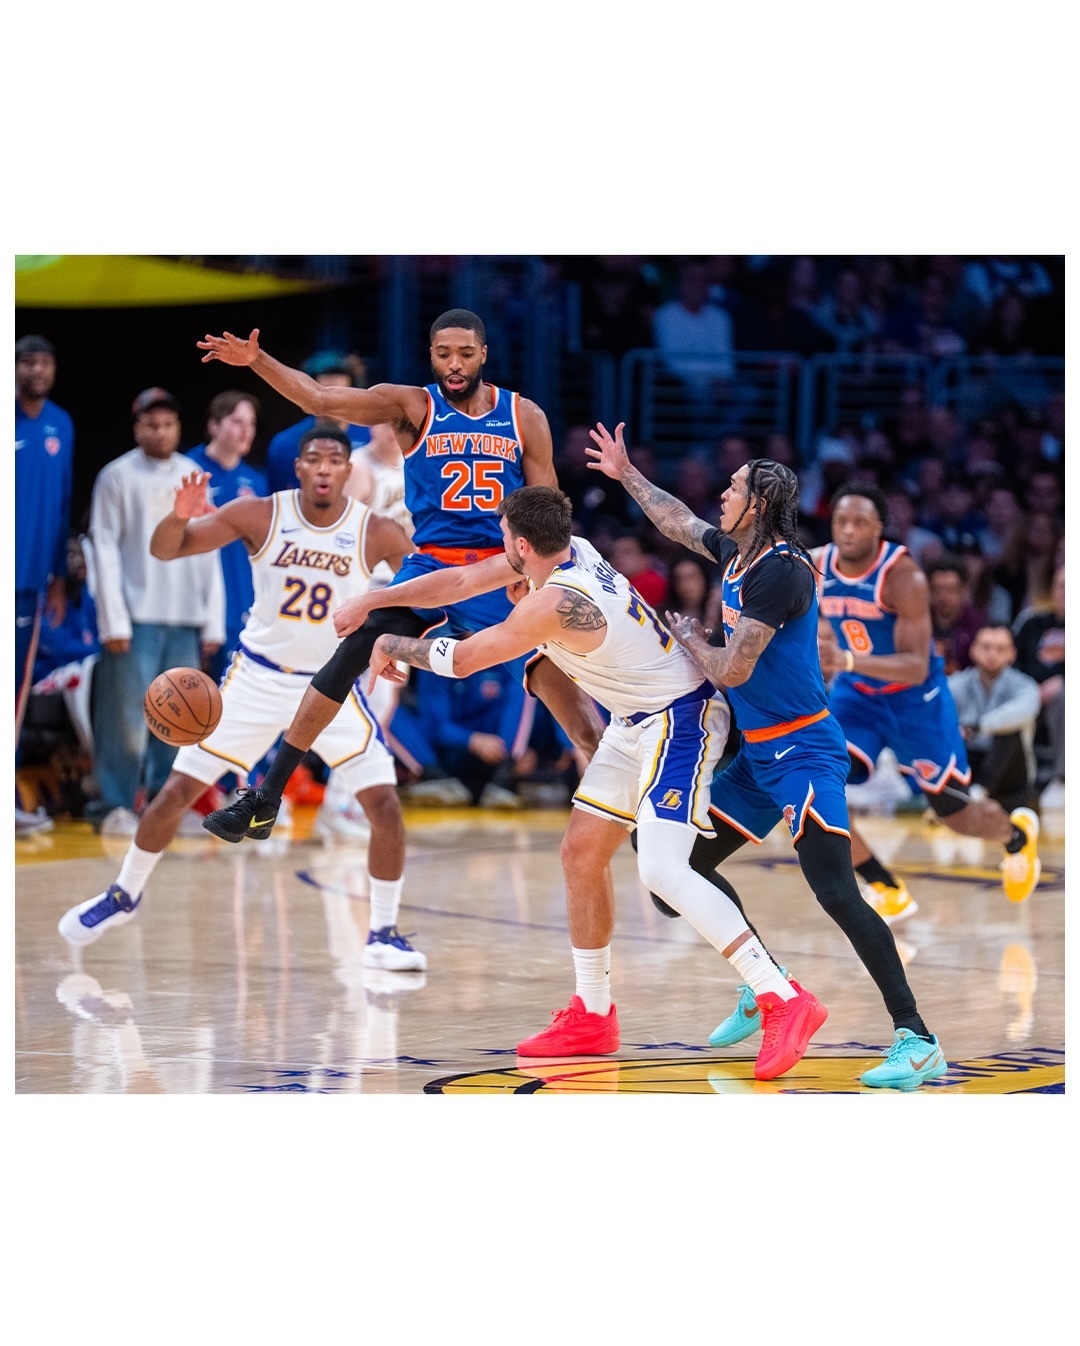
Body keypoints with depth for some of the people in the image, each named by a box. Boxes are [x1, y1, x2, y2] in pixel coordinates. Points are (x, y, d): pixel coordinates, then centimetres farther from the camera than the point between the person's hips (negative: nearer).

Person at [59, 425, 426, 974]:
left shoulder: (374, 533, -14)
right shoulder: (259, 515, -13)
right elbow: (164, 551, -13)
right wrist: (179, 517, -36)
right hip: (258, 676, 0)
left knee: (385, 804, -13)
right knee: (177, 790, 1)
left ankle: (383, 934, 3)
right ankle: (124, 895, 24)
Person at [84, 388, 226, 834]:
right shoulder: (118, 476, 1)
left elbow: (209, 554, 14)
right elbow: (105, 549, -4)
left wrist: (213, 623, 7)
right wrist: (114, 621, -11)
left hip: (186, 621, 4)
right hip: (138, 618, -4)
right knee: (128, 716, -7)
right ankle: (115, 805, -2)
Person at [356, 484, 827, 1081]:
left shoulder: (555, 602, -26)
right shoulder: (567, 551, 1)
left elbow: (461, 659, -14)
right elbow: (463, 580, 14)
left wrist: (393, 644, 3)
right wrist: (374, 601, 15)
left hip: (679, 721, -10)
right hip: (638, 723, 10)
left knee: (662, 870, -23)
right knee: (581, 854, 13)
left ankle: (785, 1002, -27)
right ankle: (592, 1016, 23)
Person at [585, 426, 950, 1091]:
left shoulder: (780, 570, -19)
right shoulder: (734, 551, 8)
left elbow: (731, 670, -21)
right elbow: (678, 521, 30)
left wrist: (690, 637, -3)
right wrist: (627, 474, 38)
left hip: (803, 752, -10)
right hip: (756, 753, 10)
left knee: (835, 891, -22)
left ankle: (917, 1041, -24)